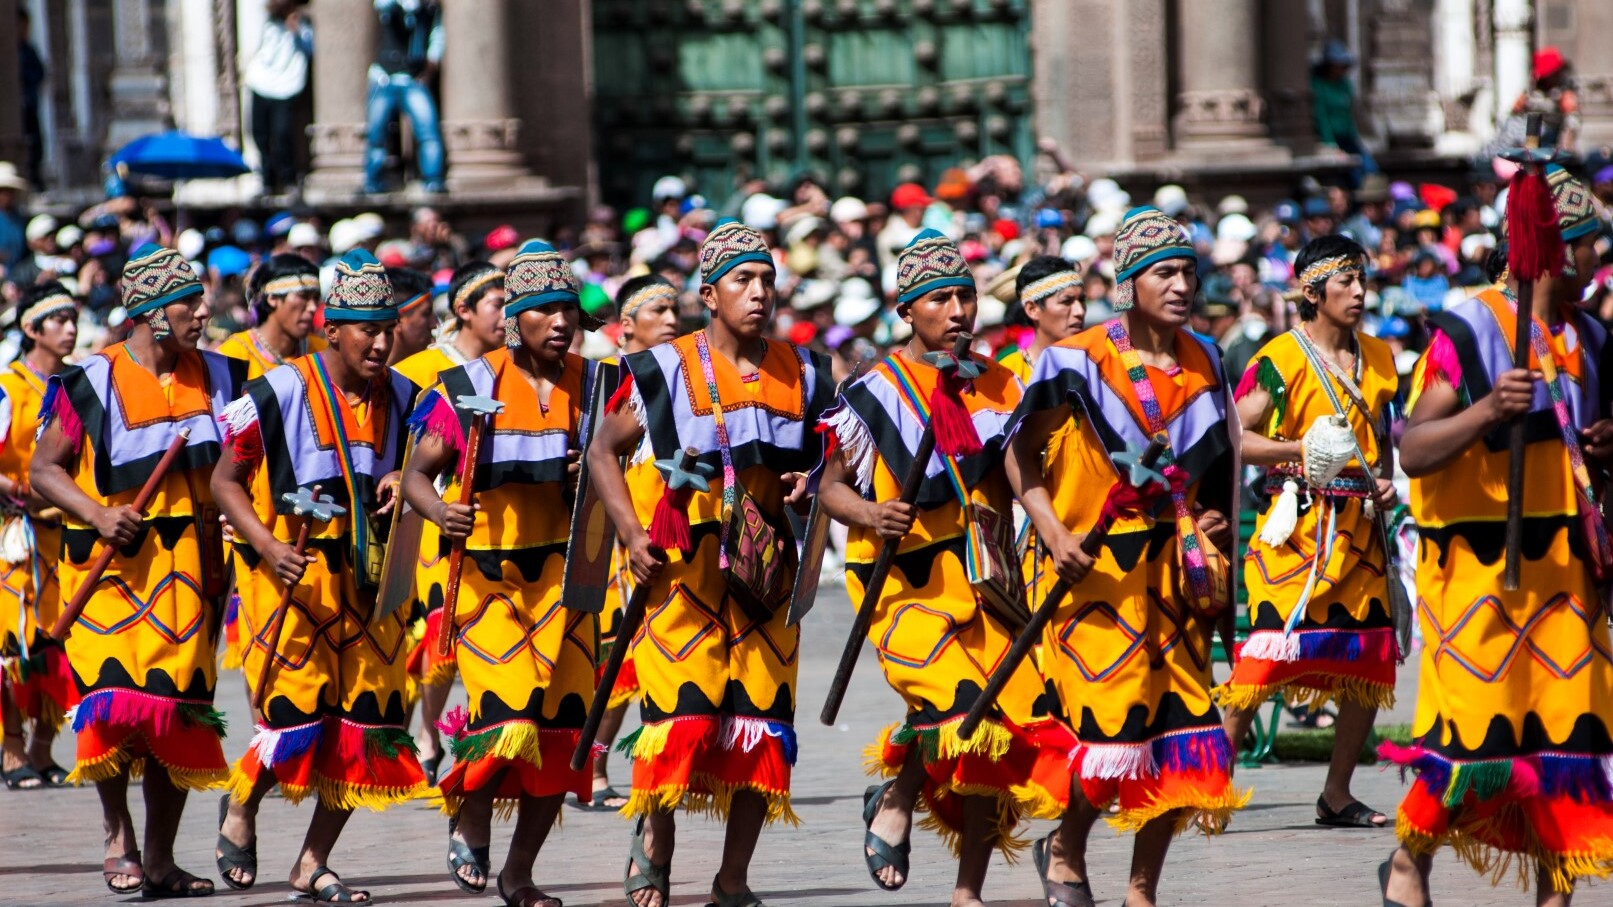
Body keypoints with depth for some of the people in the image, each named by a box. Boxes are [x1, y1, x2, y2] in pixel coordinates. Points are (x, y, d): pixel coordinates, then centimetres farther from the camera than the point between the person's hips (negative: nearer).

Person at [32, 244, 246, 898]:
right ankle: (118, 837, -1)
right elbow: (44, 469, -3)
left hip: (188, 567, 4)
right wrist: (97, 515, -19)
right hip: (113, 566, -4)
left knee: (179, 709, 3)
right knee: (114, 698, -17)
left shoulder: (216, 377, 8)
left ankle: (160, 858, 10)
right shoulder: (94, 382, -6)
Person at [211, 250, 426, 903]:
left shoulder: (400, 397, 5)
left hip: (370, 581, 5)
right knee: (296, 721, -13)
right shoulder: (280, 394, -9)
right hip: (292, 578, -5)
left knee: (366, 727, 2)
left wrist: (403, 483, -5)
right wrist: (268, 546, -19)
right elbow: (226, 480, -4)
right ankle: (240, 806, 20)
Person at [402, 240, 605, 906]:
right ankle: (468, 825, 10)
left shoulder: (593, 384, 5)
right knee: (507, 719, -19)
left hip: (563, 573, 4)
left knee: (560, 730, 3)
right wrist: (439, 510, -25)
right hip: (487, 572, -4)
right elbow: (419, 472, -4)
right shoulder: (470, 387, -5)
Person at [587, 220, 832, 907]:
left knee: (763, 722, 1)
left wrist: (812, 484, -3)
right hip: (685, 566, -4)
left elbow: (822, 456, 21)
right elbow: (604, 450, 6)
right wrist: (631, 533, -6)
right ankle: (653, 847, 12)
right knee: (679, 708, -13)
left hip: (767, 567, 4)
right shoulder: (666, 370, -1)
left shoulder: (802, 374, 10)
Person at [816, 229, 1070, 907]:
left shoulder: (996, 387, 10)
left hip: (983, 581, 5)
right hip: (908, 583, -5)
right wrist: (870, 515, -20)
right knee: (957, 702, -24)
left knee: (999, 733, -2)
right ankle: (895, 801, 5)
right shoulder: (876, 394, -4)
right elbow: (831, 487, 0)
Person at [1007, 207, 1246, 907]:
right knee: (1110, 724, -11)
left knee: (1181, 731, 0)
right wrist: (1052, 531, -14)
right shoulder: (1083, 361, -7)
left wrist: (1215, 522, 9)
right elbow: (1022, 453, -2)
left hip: (1176, 569, 5)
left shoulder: (1202, 364, 9)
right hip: (1099, 566, -5)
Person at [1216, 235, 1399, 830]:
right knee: (1268, 654, -13)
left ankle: (1337, 795, 15)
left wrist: (1385, 479, 7)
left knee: (1371, 662, 5)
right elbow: (1236, 435, -11)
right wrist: (1300, 450, -21)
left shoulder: (1378, 358, 15)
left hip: (1359, 528, 7)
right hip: (1298, 527, -7)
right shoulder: (1282, 357, -6)